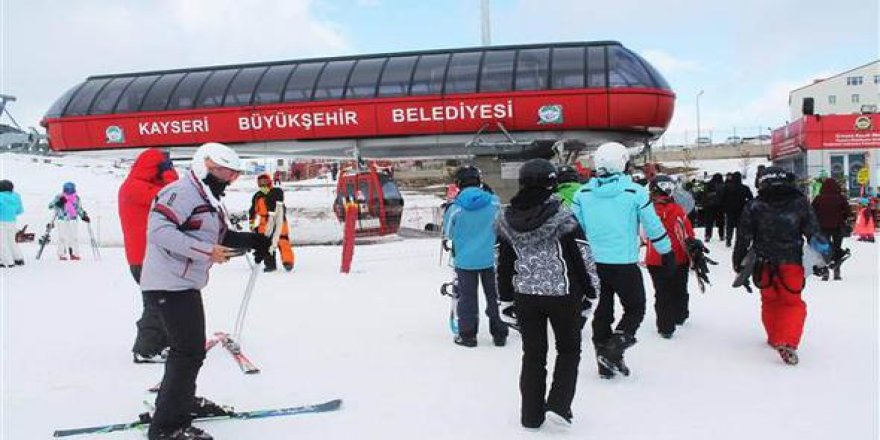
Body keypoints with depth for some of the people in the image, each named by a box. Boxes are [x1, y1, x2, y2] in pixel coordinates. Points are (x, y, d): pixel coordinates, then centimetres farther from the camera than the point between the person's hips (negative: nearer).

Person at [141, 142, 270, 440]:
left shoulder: (207, 199, 16)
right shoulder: (181, 192, -16)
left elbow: (221, 237, 16)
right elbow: (159, 230, -28)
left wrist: (251, 241, 2)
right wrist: (207, 250, -28)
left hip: (185, 284, 11)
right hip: (170, 284, -11)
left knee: (190, 347, 24)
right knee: (190, 350, -9)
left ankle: (182, 400, 44)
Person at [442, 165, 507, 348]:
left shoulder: (455, 207, -13)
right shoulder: (493, 201, -8)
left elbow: (448, 233, 0)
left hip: (465, 259, -1)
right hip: (490, 258, 2)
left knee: (467, 297, 10)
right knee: (494, 296, 13)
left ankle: (467, 335, 15)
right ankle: (499, 334, 20)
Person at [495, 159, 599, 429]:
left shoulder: (506, 221, -2)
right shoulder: (562, 217, -14)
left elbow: (503, 264, 4)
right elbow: (583, 258, -10)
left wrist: (506, 299, 14)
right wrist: (590, 294, 2)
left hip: (525, 296, 3)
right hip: (562, 294, -3)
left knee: (533, 354, 15)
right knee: (569, 349, 18)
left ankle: (531, 414, 21)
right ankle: (558, 404, 9)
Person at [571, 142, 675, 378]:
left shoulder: (583, 193, -1)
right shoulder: (635, 191, -9)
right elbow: (654, 228, -2)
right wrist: (668, 255, 10)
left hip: (593, 263, 4)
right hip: (624, 264, -4)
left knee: (602, 311, 15)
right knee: (635, 309, 13)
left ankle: (605, 362, 22)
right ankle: (613, 350, -4)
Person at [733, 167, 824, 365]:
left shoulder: (754, 207, -3)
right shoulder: (800, 204, -1)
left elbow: (743, 238, -1)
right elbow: (813, 233, 4)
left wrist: (739, 264, 9)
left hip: (764, 264, 1)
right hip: (792, 263, -1)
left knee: (770, 301, 18)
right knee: (792, 303, 5)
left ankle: (775, 338, 31)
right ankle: (788, 342, -14)